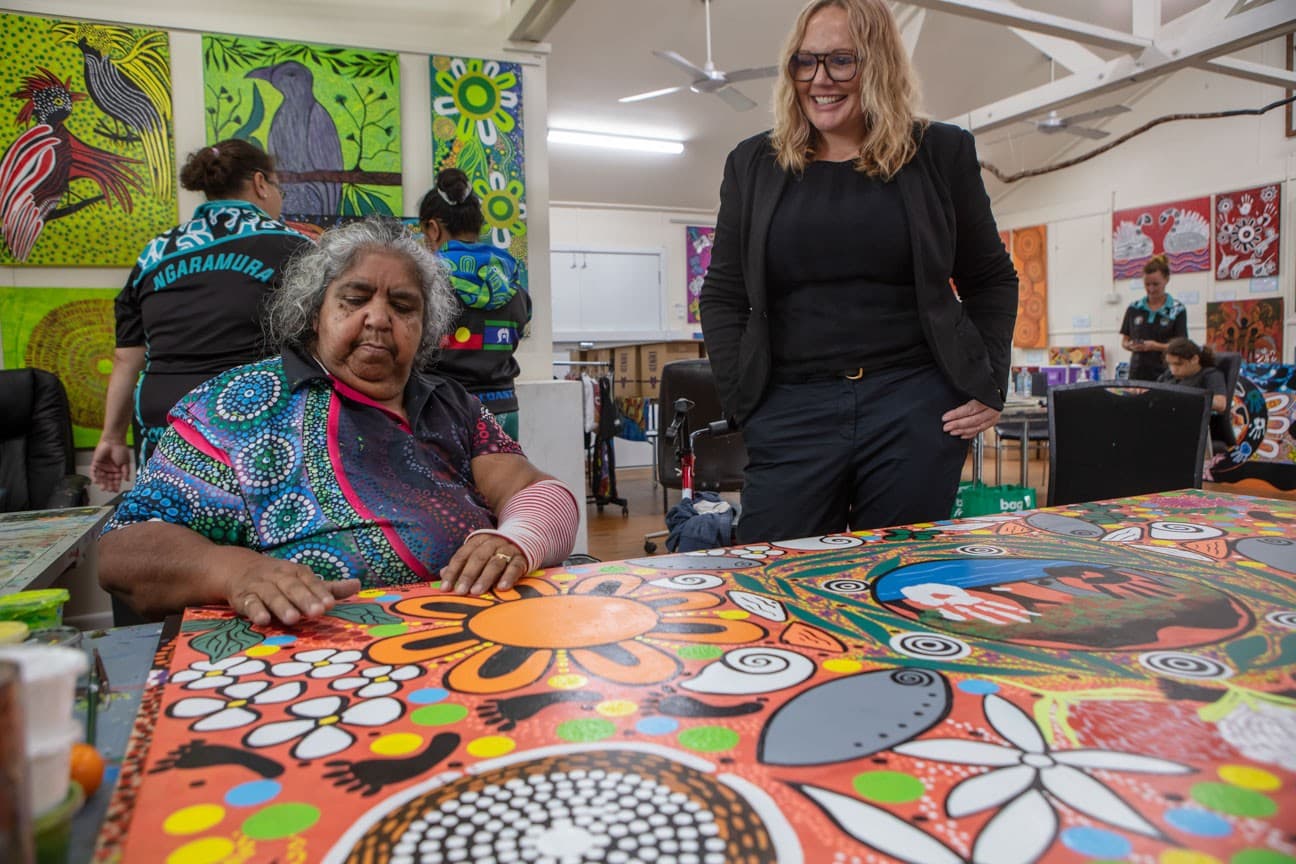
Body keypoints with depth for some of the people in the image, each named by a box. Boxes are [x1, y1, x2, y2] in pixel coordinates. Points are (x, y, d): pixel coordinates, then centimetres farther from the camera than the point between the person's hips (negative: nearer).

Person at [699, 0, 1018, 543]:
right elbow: (722, 296, 10)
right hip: (792, 411, 1)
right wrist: (742, 398, -1)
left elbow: (991, 280, 15)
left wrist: (989, 384, 3)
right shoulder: (754, 165, 10)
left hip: (916, 405, 0)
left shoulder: (941, 153, 8)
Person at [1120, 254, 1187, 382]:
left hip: (1164, 374, -2)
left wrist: (1155, 346, -20)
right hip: (1137, 373, 2)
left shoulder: (1177, 310, 0)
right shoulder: (1134, 309, 8)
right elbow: (1124, 341, 12)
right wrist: (1131, 346, -11)